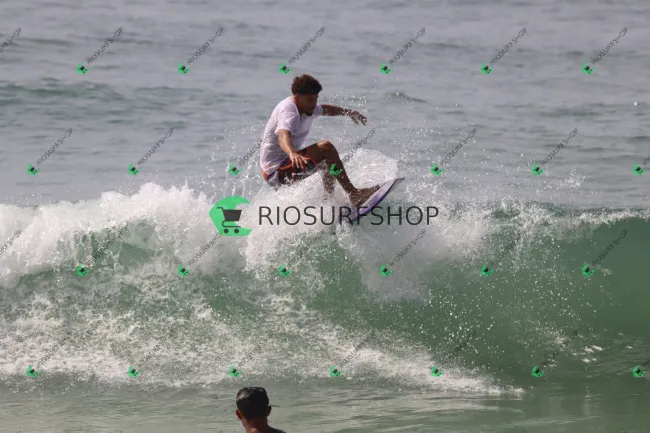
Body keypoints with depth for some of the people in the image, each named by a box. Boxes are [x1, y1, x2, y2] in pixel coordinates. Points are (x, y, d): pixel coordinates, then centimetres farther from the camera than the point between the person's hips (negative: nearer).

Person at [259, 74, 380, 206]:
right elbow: (283, 135, -45)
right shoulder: (288, 111, -24)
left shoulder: (306, 107, 6)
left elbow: (324, 110, 29)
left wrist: (349, 112, 42)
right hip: (276, 173, -11)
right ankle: (353, 194, -19)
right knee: (325, 148, -21)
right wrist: (292, 154, -65)